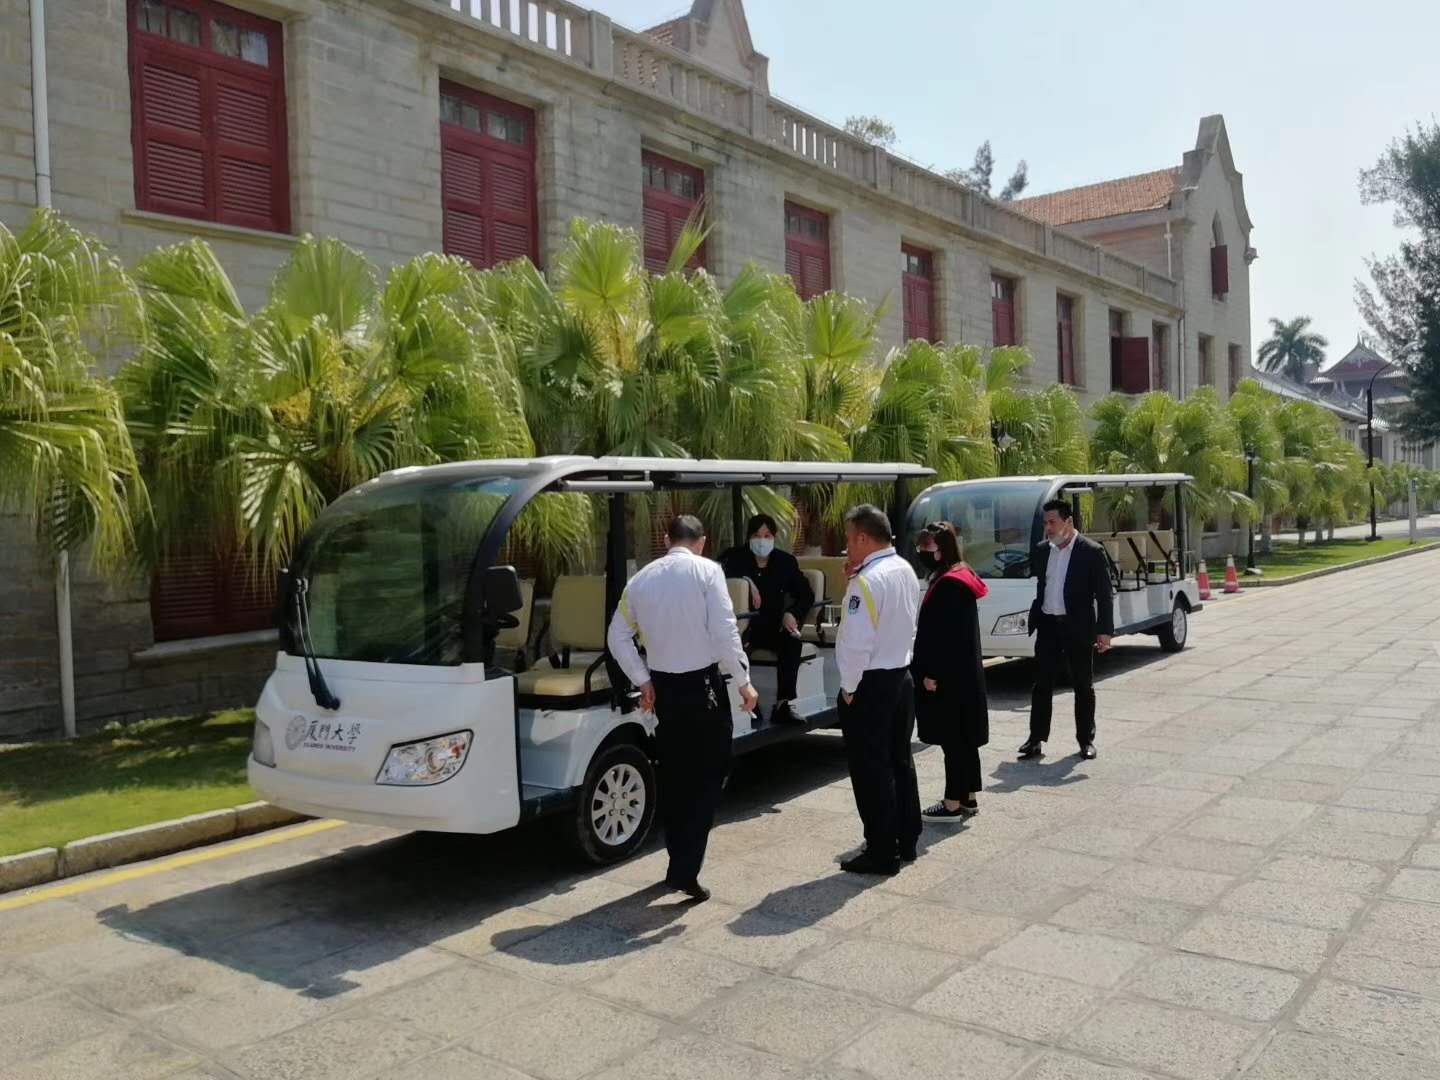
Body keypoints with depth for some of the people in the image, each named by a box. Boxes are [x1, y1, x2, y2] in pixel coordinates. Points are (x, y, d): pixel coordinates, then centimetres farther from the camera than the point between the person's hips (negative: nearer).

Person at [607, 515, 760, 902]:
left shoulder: (641, 579, 7)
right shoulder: (706, 570, -8)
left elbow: (618, 637, 8)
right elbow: (724, 631, -16)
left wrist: (643, 681, 13)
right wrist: (744, 681, -8)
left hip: (663, 686, 5)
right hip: (702, 684, -5)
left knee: (674, 774, 16)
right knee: (709, 774, 4)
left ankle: (679, 861, 25)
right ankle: (686, 869, -4)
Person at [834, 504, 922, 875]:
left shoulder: (866, 581, -21)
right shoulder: (906, 570, 6)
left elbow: (856, 642, -23)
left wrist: (848, 687, -13)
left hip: (870, 684, -9)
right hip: (902, 676, 9)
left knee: (871, 769, 1)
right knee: (900, 761, 17)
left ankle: (882, 853, 9)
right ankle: (906, 841, 28)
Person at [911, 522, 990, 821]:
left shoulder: (948, 584, -18)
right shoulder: (960, 577, 12)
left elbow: (944, 633, -22)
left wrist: (932, 673, -20)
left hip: (949, 676, -10)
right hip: (963, 673, 10)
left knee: (952, 739, -3)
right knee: (963, 737, 15)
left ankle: (953, 803, 5)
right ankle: (968, 797, 23)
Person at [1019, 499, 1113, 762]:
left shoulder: (1092, 552, -8)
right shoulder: (1042, 551, 7)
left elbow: (1104, 595, -8)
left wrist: (1104, 631, -13)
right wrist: (1034, 620, 8)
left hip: (1078, 628, -4)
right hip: (1047, 626, 4)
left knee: (1083, 686, 8)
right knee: (1042, 684, 4)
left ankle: (1086, 740, 19)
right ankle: (1036, 739, 9)